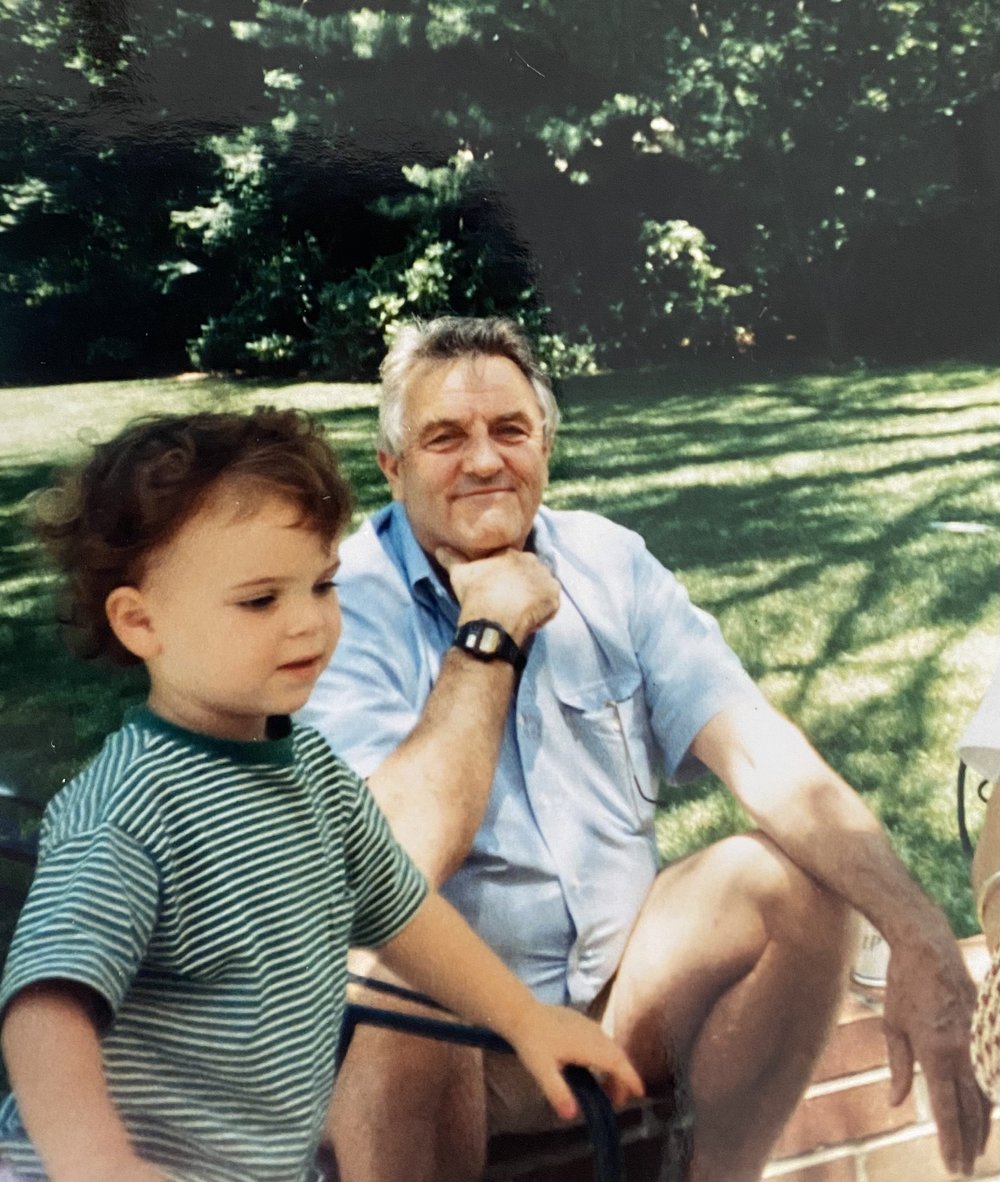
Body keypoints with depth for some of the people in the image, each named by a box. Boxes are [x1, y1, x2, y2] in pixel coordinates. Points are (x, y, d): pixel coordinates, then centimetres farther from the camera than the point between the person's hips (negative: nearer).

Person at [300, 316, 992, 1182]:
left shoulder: (611, 565, -1)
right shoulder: (344, 605, -13)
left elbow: (762, 754, -13)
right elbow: (401, 860, -25)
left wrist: (920, 935, -26)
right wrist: (487, 633, -21)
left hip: (627, 982, 4)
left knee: (800, 879, -18)